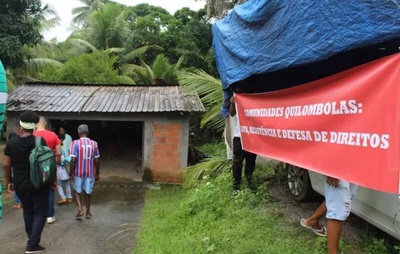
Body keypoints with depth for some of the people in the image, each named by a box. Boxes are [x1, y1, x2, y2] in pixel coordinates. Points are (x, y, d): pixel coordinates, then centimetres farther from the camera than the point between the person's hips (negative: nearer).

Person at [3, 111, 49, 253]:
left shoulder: (11, 142, -2)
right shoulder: (40, 141, -11)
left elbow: (6, 165, 0)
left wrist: (8, 182, 12)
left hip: (20, 183, 3)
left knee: (28, 212, 18)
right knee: (40, 212, 6)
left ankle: (32, 242, 27)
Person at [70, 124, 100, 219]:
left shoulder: (75, 143, -11)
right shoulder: (94, 143, -3)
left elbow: (73, 160, -14)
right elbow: (96, 161, 0)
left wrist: (71, 173, -4)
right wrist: (97, 173, 10)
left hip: (78, 172, -2)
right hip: (90, 172, 2)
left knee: (77, 191, 16)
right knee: (88, 192, 15)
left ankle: (80, 209, -1)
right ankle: (88, 212, 23)